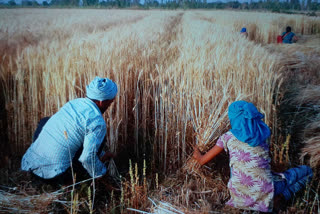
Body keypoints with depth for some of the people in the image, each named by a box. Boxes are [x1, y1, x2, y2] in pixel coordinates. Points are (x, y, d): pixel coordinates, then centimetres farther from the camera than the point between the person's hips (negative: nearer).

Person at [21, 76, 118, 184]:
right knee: (98, 137, 1)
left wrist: (101, 155, 32)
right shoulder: (98, 122, -12)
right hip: (54, 174, -6)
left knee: (45, 121, 31)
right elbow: (87, 158, -20)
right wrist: (101, 173, 2)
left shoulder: (74, 103, 11)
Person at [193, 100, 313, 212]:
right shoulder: (262, 133, 4)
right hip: (263, 191, 0)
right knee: (306, 171, 17)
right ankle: (284, 194, -2)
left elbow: (203, 161, 6)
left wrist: (198, 154, 29)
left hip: (239, 193, 1)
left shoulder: (227, 137, -1)